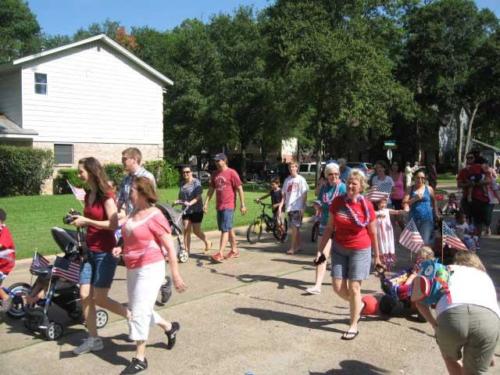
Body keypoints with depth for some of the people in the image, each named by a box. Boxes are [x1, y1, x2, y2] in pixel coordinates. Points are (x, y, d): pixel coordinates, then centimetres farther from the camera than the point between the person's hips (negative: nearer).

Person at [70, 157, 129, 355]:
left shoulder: (106, 196, -15)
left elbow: (113, 224, -21)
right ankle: (93, 339, 17)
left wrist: (86, 221, -19)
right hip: (90, 251, 8)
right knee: (85, 296, 6)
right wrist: (80, 220, 5)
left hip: (105, 252, -8)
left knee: (100, 299, -2)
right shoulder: (88, 195, 9)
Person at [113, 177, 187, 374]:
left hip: (150, 269, -9)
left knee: (139, 312, -5)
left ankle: (140, 359, 8)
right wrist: (121, 249, 1)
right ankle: (170, 328, 41)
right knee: (138, 310, 18)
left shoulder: (155, 216, -17)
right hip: (133, 269, 9)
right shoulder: (133, 214, 6)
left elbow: (170, 248, -16)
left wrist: (176, 275, -17)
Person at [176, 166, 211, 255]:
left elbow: (198, 196, -18)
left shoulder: (196, 182, -9)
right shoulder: (182, 184, 11)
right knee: (186, 230, 0)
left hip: (196, 210, -5)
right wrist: (178, 201, -3)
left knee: (196, 231, 1)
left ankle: (207, 242, 28)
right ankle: (187, 250, 5)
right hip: (186, 210, 5)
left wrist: (190, 203, -32)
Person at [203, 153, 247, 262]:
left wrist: (242, 204, -9)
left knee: (225, 229, -10)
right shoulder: (215, 174, 12)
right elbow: (211, 189, 16)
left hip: (229, 205, -7)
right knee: (229, 229, 14)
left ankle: (220, 254, -14)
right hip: (219, 206, 7)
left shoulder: (231, 173, -8)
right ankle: (234, 250, 25)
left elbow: (240, 189, -8)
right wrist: (206, 203, 9)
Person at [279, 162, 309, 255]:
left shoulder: (301, 179, -3)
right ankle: (298, 246, 20)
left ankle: (292, 248, -5)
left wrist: (303, 208, -10)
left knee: (295, 227, -8)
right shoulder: (287, 180, 10)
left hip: (297, 207, -5)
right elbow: (284, 194, 12)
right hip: (289, 207, 5)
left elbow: (305, 195, -5)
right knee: (295, 228, 12)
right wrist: (281, 206, 3)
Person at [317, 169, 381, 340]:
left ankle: (353, 326, 16)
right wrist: (321, 249, 1)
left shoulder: (366, 205, -11)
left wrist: (377, 256, 4)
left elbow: (373, 233, -2)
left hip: (360, 251, -3)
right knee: (338, 287, 2)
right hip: (339, 249, 3)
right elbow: (329, 227, 3)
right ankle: (358, 305, 33)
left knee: (353, 288, -1)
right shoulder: (337, 202, -4)